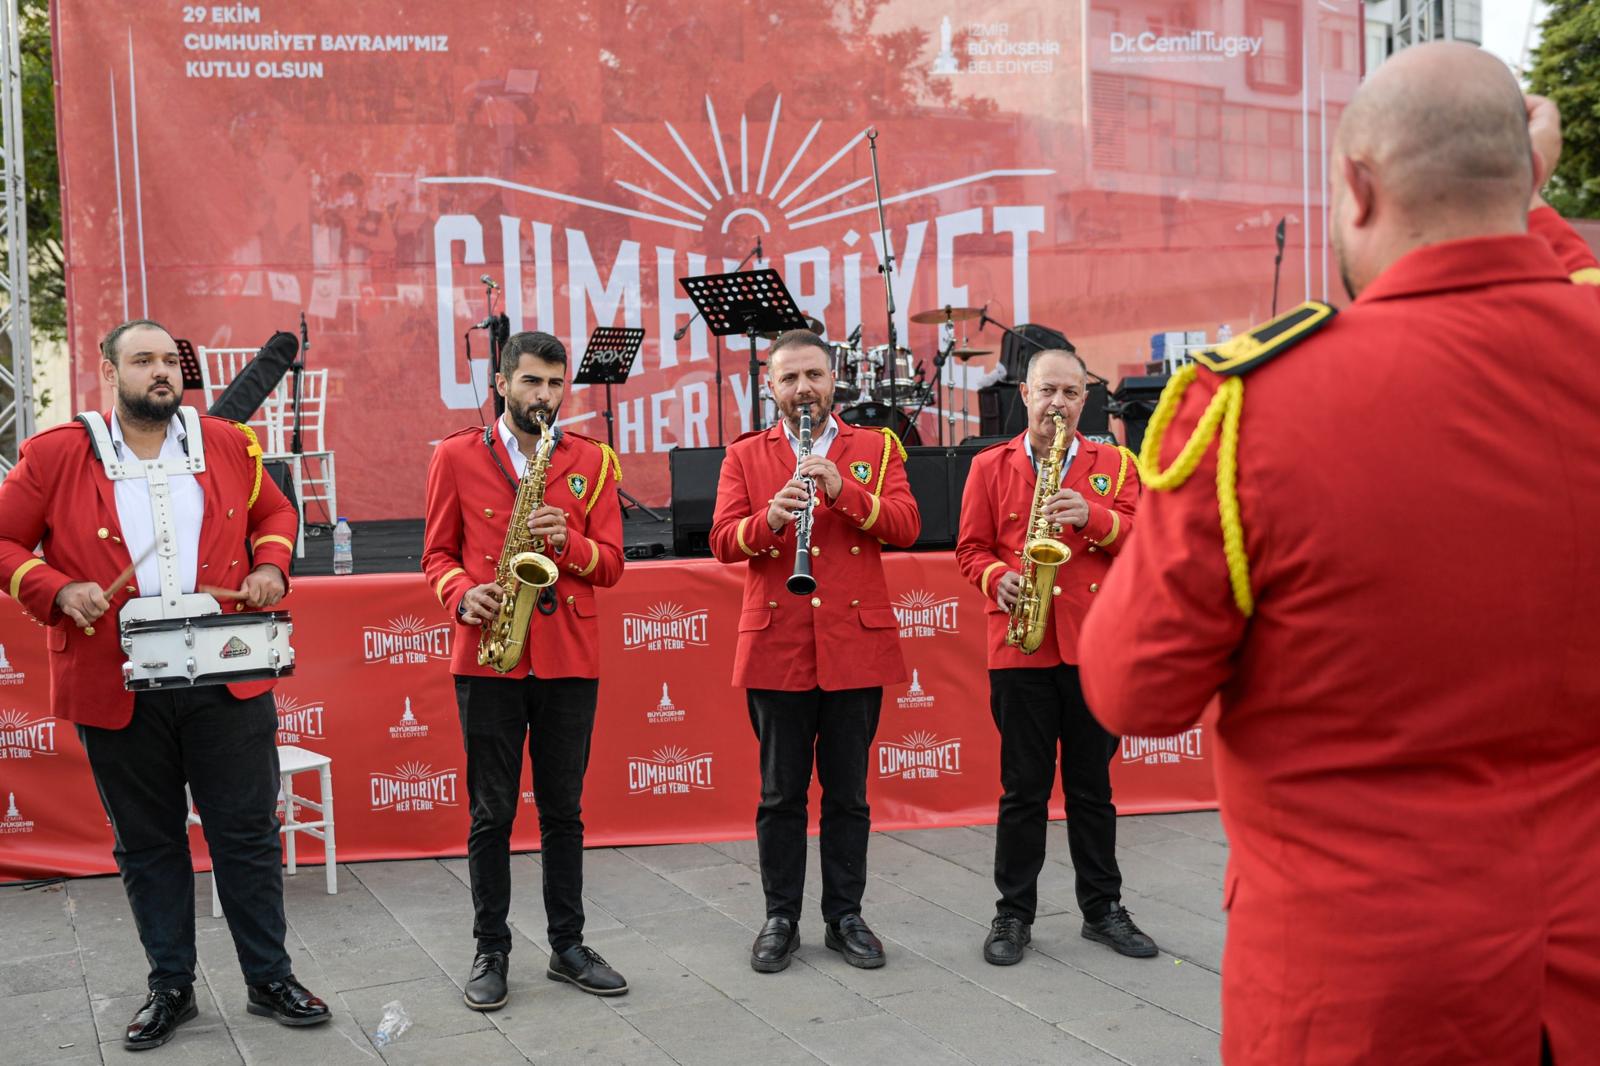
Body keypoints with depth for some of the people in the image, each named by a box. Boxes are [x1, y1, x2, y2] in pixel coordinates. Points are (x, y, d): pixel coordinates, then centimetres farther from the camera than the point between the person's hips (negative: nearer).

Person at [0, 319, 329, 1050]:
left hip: (227, 681, 1)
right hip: (119, 689, -1)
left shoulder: (227, 444, 6)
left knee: (247, 832, 7)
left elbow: (275, 512, 18)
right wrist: (59, 591, -13)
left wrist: (270, 565, -1)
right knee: (147, 843, 12)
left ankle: (270, 980, 20)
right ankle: (170, 987, 26)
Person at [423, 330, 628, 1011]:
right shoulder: (457, 457, 4)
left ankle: (568, 946, 21)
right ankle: (491, 950, 17)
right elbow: (437, 554, 8)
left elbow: (611, 565, 5)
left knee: (564, 810, 10)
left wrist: (569, 541, -15)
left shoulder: (591, 461, 7)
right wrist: (463, 594, -12)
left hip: (570, 658, 2)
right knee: (491, 812, 5)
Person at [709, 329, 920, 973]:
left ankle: (845, 917, 20)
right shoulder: (745, 455, 9)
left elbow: (906, 526, -5)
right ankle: (781, 919, 19)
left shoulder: (876, 449, 9)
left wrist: (844, 492, -19)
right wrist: (769, 518, -21)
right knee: (780, 793, 6)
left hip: (856, 645, 0)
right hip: (776, 648, 0)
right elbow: (722, 541, -2)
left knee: (848, 792, 8)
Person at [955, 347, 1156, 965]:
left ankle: (1103, 908, 23)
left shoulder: (1114, 465, 10)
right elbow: (971, 549, 7)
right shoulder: (990, 466, 8)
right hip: (1020, 647, -1)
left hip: (1095, 646, 1)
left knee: (1093, 786, 10)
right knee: (1024, 788, 4)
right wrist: (998, 579, -13)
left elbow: (1141, 539, 1)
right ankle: (1013, 914, 15)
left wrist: (1093, 516, -17)